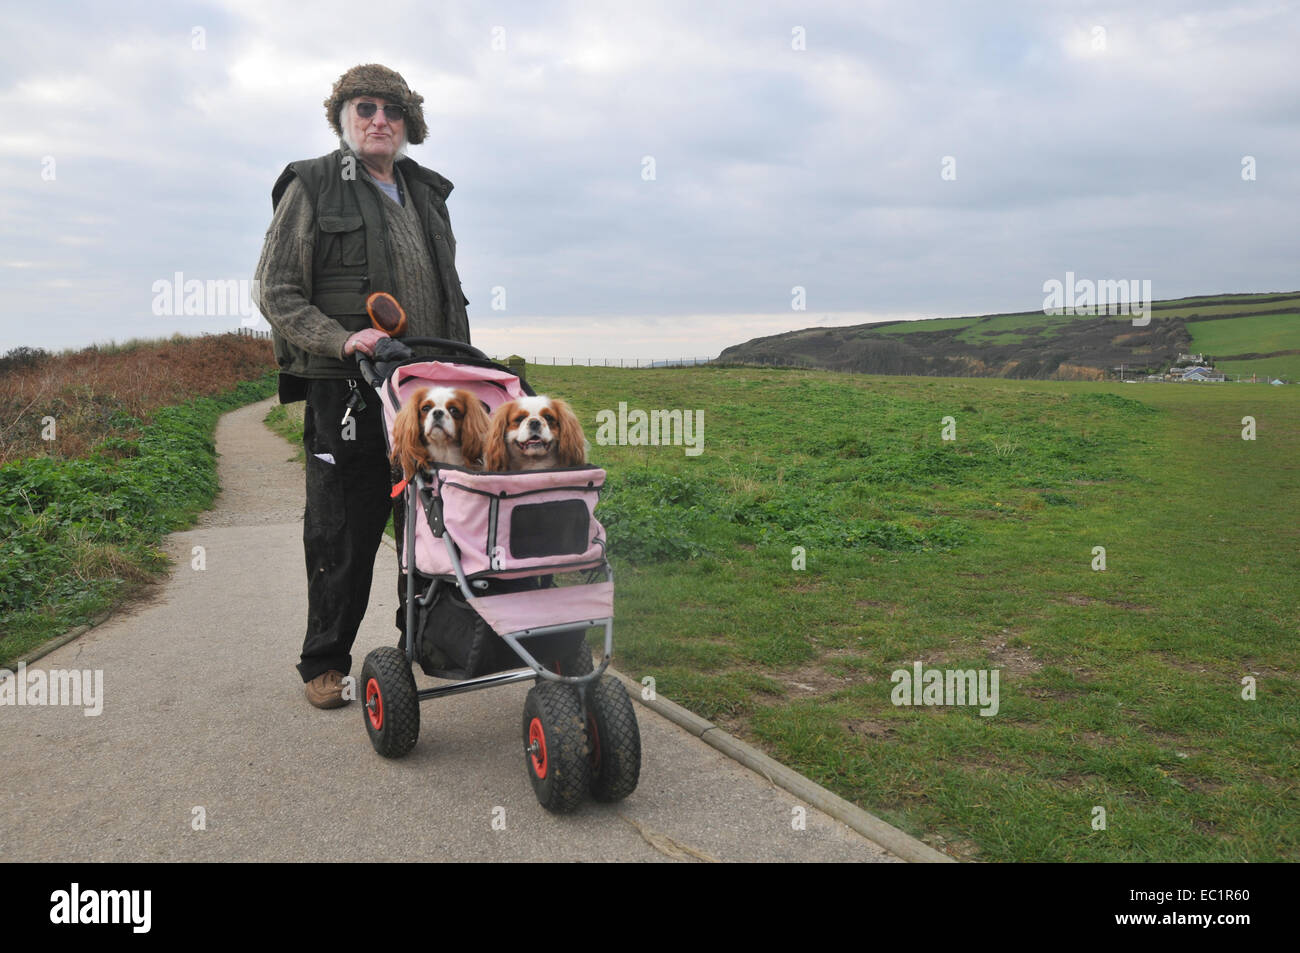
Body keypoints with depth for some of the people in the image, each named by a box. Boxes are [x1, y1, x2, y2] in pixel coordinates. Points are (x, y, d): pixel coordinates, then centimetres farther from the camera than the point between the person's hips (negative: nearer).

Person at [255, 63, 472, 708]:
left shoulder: (425, 193, 19)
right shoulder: (312, 187, 2)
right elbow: (275, 292, -3)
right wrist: (341, 339, -17)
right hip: (346, 392, -5)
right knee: (343, 533, 1)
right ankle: (324, 664, 16)